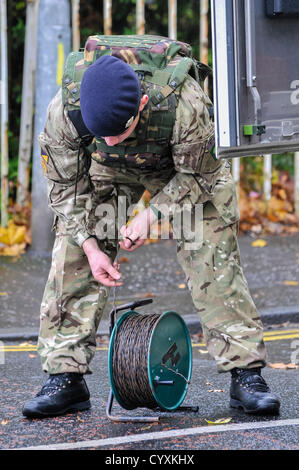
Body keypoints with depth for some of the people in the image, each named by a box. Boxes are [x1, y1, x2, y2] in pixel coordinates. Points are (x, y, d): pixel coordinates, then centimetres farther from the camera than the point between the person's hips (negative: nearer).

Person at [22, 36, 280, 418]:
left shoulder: (185, 105, -42)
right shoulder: (63, 111, -35)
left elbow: (196, 176, -22)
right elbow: (66, 185, -16)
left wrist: (150, 216, -30)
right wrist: (90, 244, -22)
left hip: (185, 167, -2)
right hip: (111, 171, 2)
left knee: (215, 262, -12)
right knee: (72, 260, -10)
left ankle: (246, 374, -4)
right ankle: (65, 377, -2)